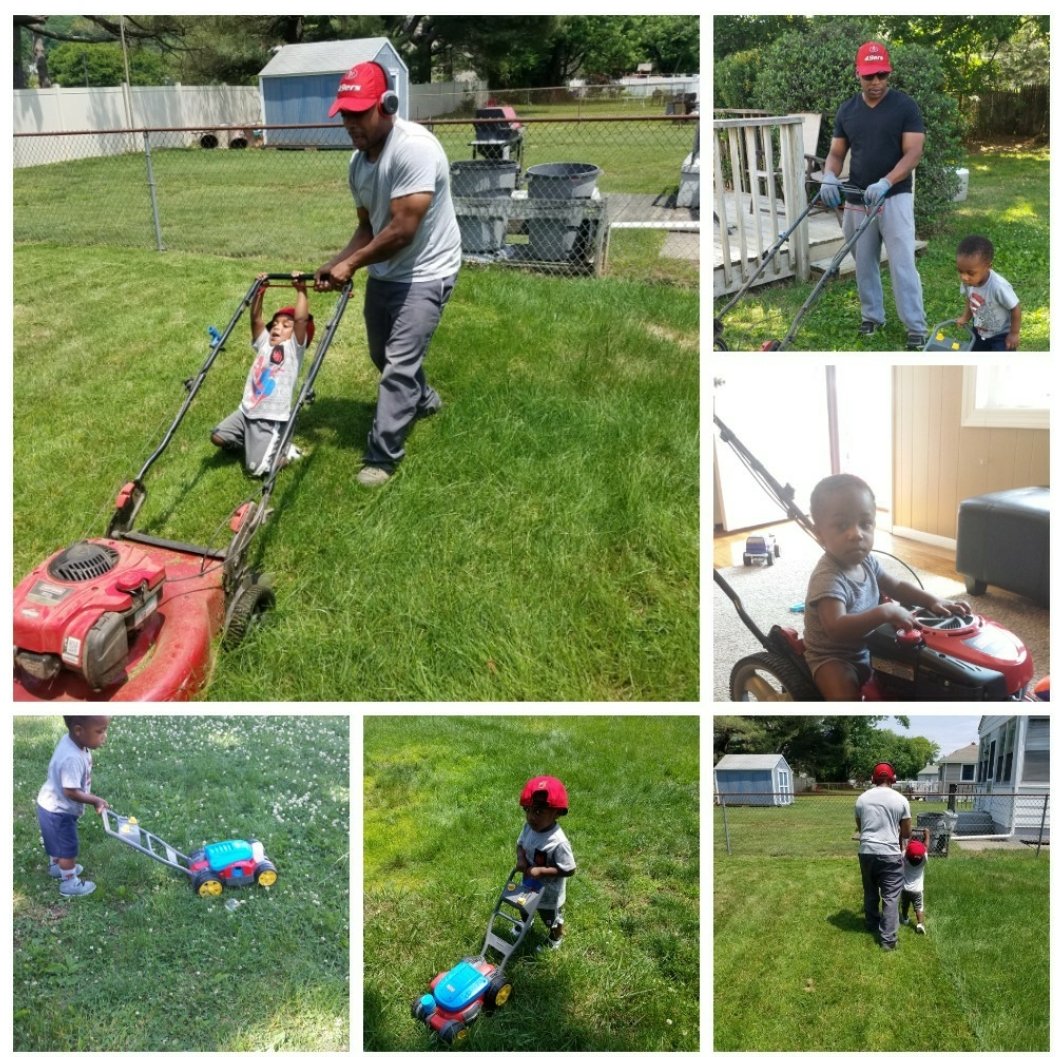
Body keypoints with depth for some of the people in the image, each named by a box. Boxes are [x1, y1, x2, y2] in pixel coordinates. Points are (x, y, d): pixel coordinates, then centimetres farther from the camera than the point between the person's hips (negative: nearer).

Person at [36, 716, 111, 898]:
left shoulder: (70, 740, -11)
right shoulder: (72, 759, -40)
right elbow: (71, 792, -32)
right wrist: (95, 800, -23)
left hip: (52, 806, 9)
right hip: (58, 812, -9)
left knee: (58, 843, 32)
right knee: (68, 848, 10)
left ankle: (57, 867, 54)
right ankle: (69, 883, 29)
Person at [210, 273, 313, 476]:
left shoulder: (294, 347, -3)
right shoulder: (264, 343, 14)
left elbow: (301, 319, -17)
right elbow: (256, 319, 6)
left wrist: (301, 291, -16)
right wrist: (260, 291, -1)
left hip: (272, 419, -7)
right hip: (247, 411, 7)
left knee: (257, 468, -15)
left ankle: (286, 452, 13)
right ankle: (249, 444, 25)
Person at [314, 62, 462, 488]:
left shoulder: (414, 147, -26)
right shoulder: (358, 160, 1)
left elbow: (402, 230, -29)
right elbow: (368, 226, 9)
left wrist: (350, 263, -19)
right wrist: (335, 264, -7)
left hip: (425, 274, -9)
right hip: (384, 272, 9)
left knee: (399, 365, -11)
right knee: (383, 355, 23)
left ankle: (382, 456, -1)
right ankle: (423, 400, 50)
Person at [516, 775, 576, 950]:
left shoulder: (558, 842, -39)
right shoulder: (529, 827, -18)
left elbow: (569, 870, -32)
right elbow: (520, 844, 0)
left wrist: (541, 871, -34)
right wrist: (520, 858, -21)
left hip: (549, 892, -6)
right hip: (529, 885, 6)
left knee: (552, 919, 24)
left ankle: (555, 939, 55)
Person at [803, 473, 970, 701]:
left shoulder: (867, 561, -6)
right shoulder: (827, 578, -32)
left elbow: (897, 587, 9)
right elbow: (836, 629, -45)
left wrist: (932, 601, -7)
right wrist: (886, 612, -48)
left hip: (868, 647, 8)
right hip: (833, 658, -8)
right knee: (847, 697, -30)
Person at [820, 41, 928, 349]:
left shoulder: (905, 106, -6)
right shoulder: (846, 110, 6)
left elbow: (913, 152, -13)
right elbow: (836, 152, 9)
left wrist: (885, 182, -29)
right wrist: (829, 177, -15)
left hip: (894, 198, -4)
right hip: (857, 201, 4)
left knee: (902, 264, -9)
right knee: (864, 263, 12)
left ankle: (916, 328, -7)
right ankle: (872, 316, 29)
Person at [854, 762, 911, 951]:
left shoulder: (862, 799, 3)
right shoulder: (900, 800, -5)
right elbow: (907, 833, 2)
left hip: (867, 852, 3)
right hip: (890, 854, -3)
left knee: (870, 892, 21)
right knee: (890, 897, 2)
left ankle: (872, 924, 38)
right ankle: (888, 939, 0)